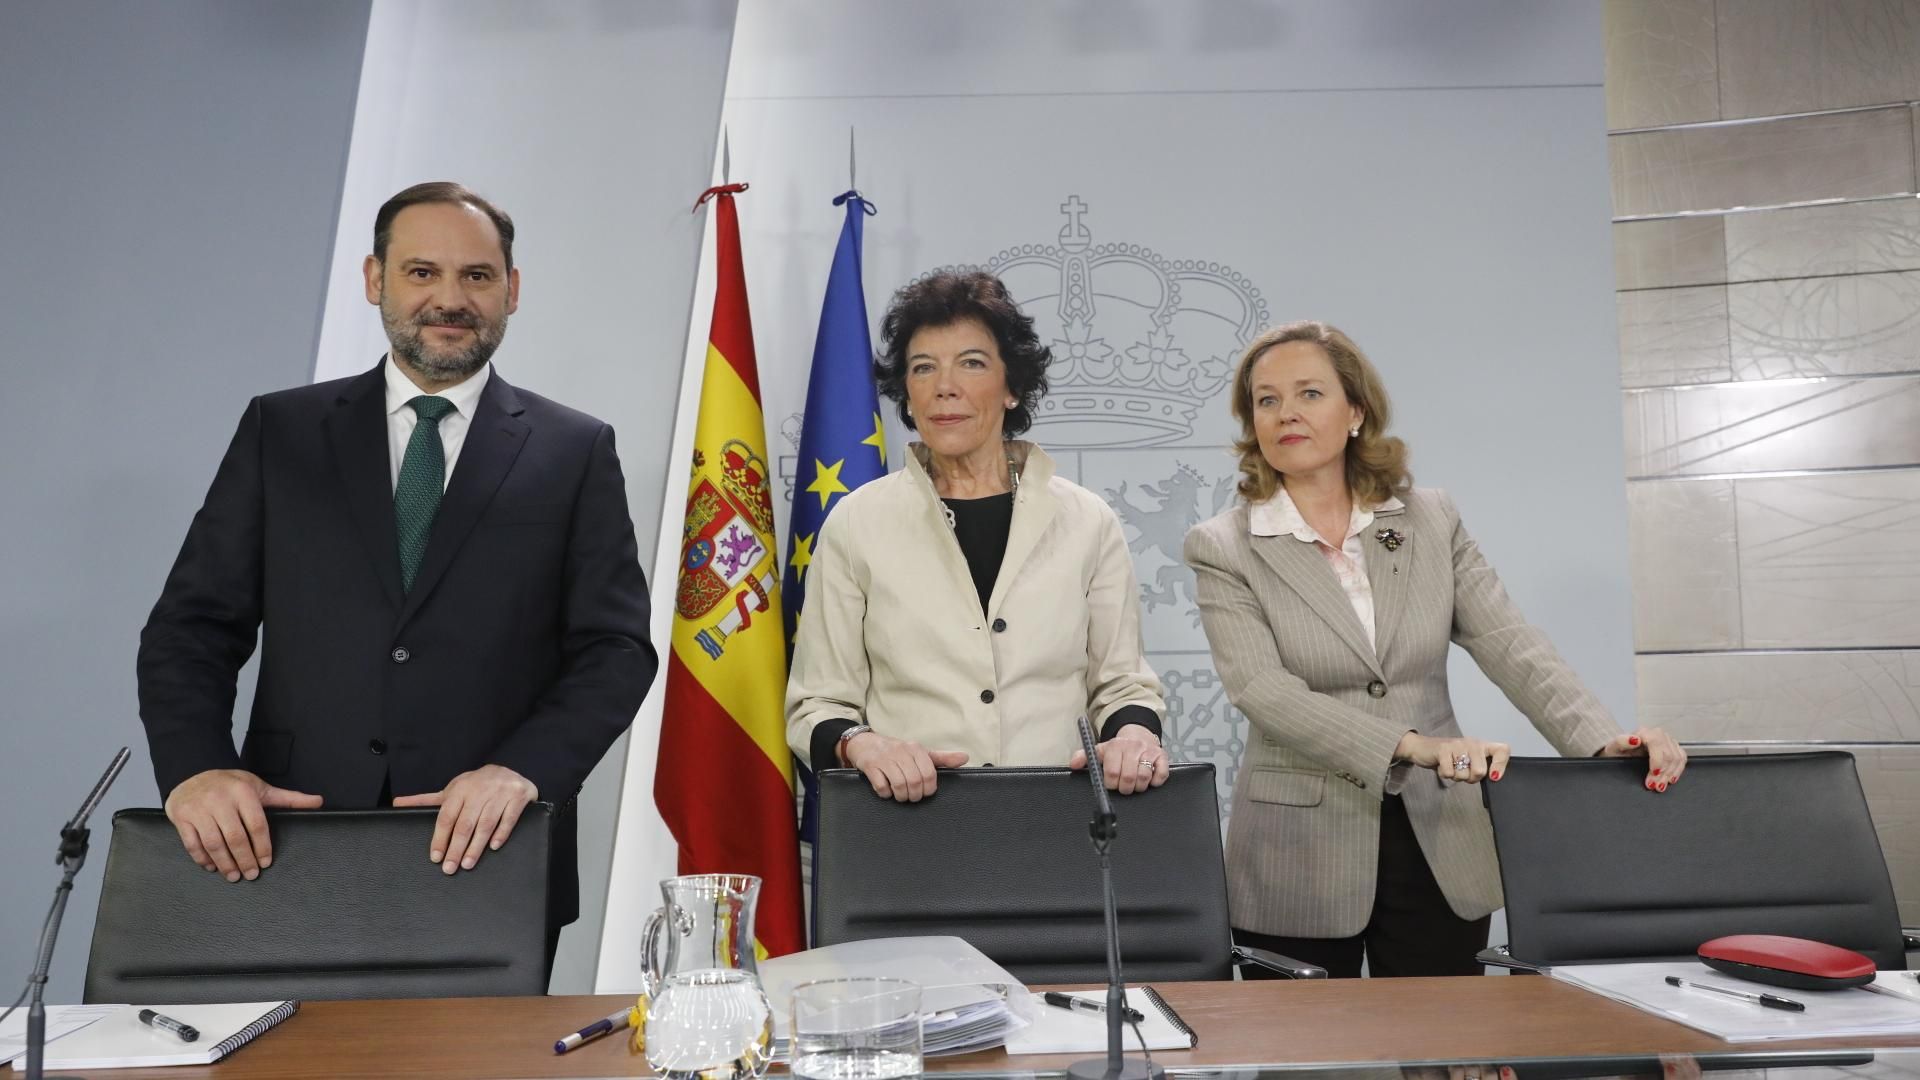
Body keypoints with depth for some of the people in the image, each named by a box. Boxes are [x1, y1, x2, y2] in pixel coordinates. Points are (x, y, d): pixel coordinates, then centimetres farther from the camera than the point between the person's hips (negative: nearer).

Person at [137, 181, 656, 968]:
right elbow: (193, 627, 5)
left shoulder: (575, 452, 2)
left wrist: (522, 769, -19)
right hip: (289, 851, 1)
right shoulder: (280, 430, 7)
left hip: (491, 861, -1)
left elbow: (615, 650, -4)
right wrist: (196, 768, -12)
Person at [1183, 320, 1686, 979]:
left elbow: (1511, 648, -1)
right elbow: (1263, 689, -17)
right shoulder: (1222, 548, -4)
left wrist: (1603, 743, -17)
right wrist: (1413, 745, -28)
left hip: (1442, 853, 3)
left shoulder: (1431, 520, 5)